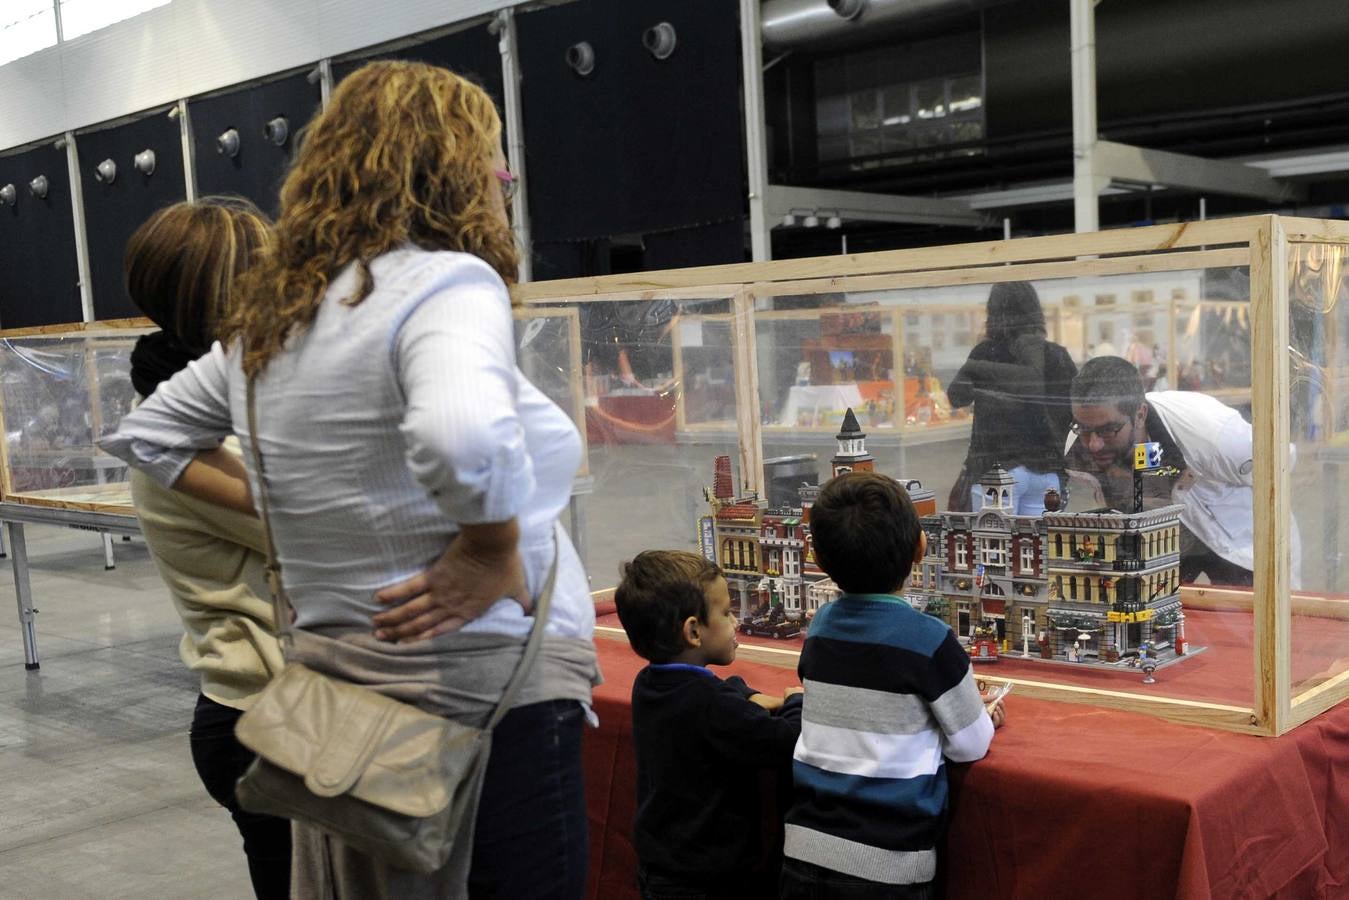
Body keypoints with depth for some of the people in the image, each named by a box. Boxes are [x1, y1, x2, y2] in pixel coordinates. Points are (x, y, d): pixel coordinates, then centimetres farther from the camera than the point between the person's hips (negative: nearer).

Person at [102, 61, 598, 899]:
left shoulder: (267, 319, 10)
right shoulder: (447, 278, -16)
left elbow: (147, 434, 22)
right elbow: (463, 437, -37)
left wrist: (276, 508, 14)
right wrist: (497, 557, -20)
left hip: (336, 680, 8)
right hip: (486, 696, -8)